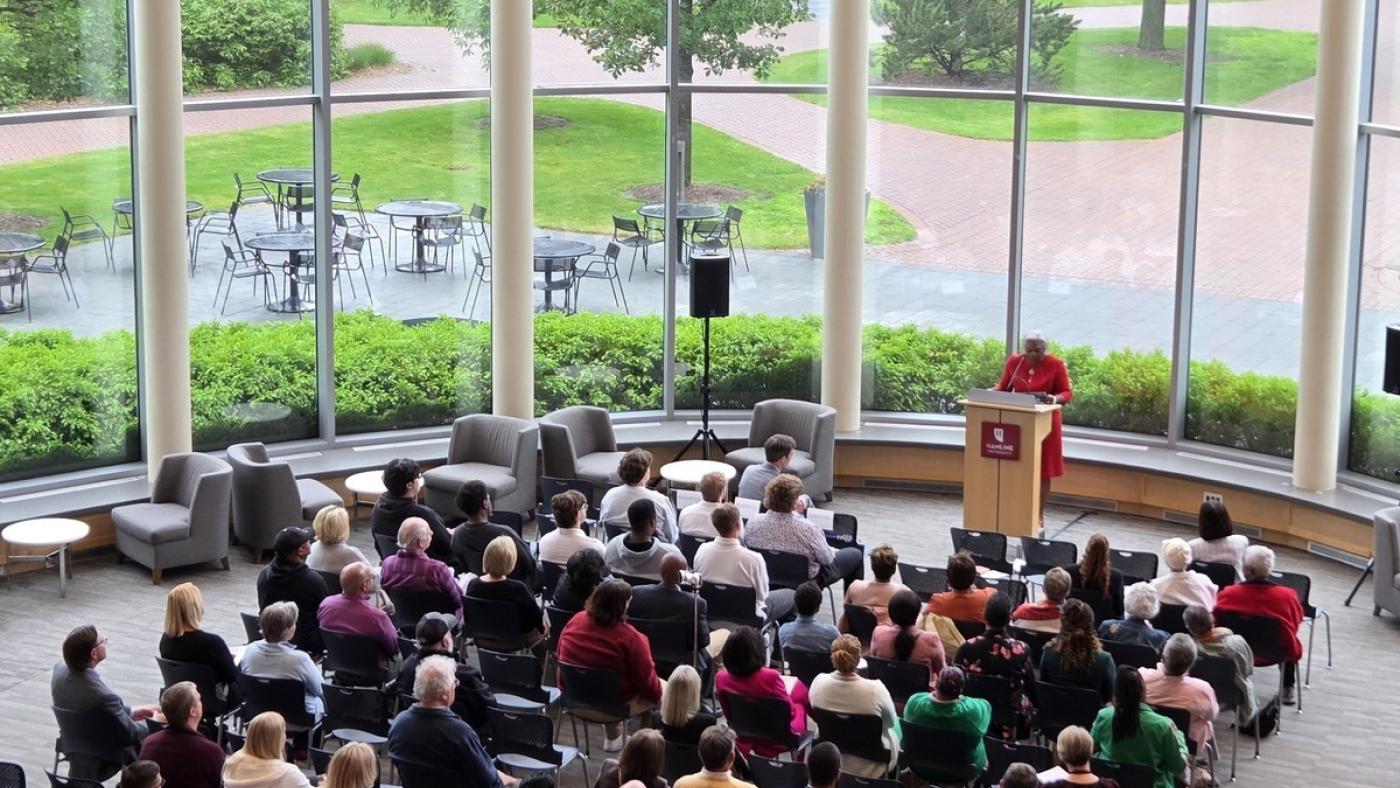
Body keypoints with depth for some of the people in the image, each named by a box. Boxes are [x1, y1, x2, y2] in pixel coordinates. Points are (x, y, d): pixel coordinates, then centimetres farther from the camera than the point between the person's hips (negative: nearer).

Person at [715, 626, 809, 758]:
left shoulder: (721, 679, -19)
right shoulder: (770, 677, -31)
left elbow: (729, 712, -1)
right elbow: (790, 712, -17)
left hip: (744, 741, 4)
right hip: (776, 741, -4)